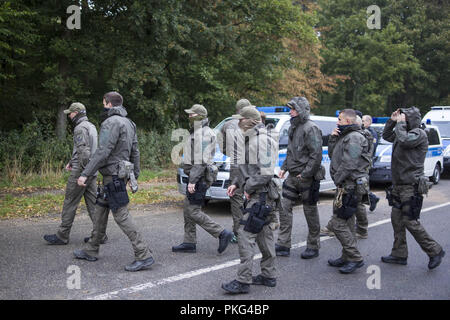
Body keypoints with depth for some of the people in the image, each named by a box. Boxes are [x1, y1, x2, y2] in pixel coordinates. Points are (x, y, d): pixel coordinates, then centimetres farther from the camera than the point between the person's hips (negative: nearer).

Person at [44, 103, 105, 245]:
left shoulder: (80, 128, -14)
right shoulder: (91, 126, 17)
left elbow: (84, 151, -23)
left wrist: (84, 172, -21)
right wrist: (71, 162, 23)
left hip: (80, 171, -9)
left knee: (70, 202, 0)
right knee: (93, 202, 9)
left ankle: (62, 235, 9)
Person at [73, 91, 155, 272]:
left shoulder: (111, 122, -15)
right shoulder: (128, 123, 15)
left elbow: (103, 152, -23)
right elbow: (135, 152, 17)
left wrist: (86, 174, -20)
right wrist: (135, 175, 21)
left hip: (113, 177, -10)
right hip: (121, 174, 10)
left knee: (121, 215, -9)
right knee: (100, 212, 18)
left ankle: (144, 256, -9)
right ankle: (91, 251, 30)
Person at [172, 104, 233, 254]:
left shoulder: (203, 133, -16)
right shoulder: (198, 132, 19)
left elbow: (201, 160, -23)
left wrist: (192, 181, -25)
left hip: (199, 177, -11)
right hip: (197, 177, 11)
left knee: (193, 211, -10)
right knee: (188, 209, 12)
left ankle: (222, 233, -7)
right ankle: (189, 243, 18)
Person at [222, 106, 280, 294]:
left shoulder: (262, 140, -17)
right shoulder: (251, 139, 17)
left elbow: (266, 172, -23)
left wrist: (249, 188, -15)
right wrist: (236, 183, 14)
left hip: (260, 196, -11)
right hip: (256, 195, 11)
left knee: (246, 235, -11)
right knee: (264, 235, 15)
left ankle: (243, 281, -7)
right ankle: (269, 276, 24)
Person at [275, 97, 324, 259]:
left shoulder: (311, 128, -14)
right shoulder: (293, 127, 14)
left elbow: (316, 155, -20)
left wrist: (305, 174, -19)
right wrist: (284, 167, 12)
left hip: (307, 178, -8)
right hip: (292, 176, 9)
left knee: (310, 212, 3)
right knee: (285, 207, 4)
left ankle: (313, 247, 17)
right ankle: (283, 245, 11)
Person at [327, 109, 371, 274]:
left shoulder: (354, 138, -15)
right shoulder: (345, 136, 18)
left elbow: (349, 164, -22)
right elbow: (332, 155, 20)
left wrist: (337, 180, -14)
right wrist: (333, 139, 7)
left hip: (351, 187, -10)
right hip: (348, 186, 10)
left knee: (338, 223, -10)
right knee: (347, 223, 15)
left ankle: (356, 258, -4)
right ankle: (347, 257, 23)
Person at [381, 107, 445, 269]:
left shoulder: (419, 133, -12)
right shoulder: (405, 132, 15)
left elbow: (404, 140, -30)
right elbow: (386, 136, 26)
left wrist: (400, 123, -15)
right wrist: (392, 121, 11)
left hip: (411, 186, -9)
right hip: (398, 185, 9)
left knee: (410, 221, -7)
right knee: (396, 219, 11)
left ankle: (435, 251, 8)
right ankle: (399, 254, 20)